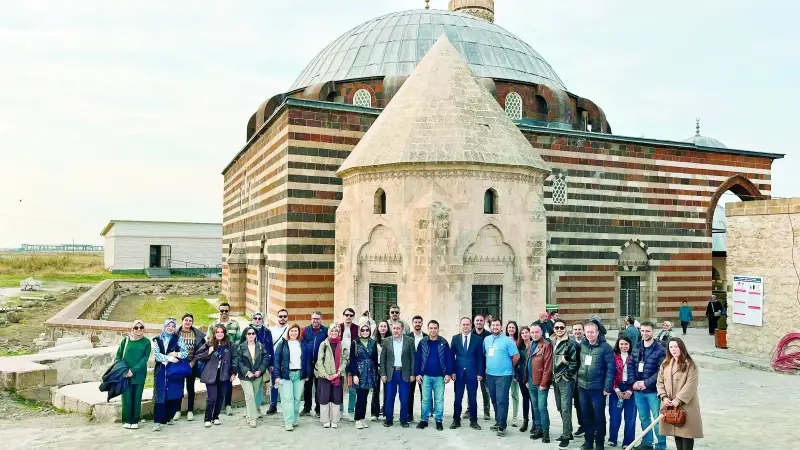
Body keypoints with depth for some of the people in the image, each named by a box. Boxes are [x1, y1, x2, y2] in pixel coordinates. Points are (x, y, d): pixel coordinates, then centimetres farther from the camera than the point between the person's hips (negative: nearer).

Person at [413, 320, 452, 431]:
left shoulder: (444, 342, -2)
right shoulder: (423, 342, 0)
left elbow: (449, 358, -1)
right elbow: (417, 359, 2)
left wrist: (448, 374, -6)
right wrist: (417, 374, -3)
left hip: (439, 376, -1)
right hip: (426, 376, 1)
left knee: (439, 400, 6)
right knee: (425, 399, 8)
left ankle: (439, 421, 17)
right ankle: (424, 420, 19)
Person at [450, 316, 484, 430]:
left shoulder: (478, 339, 0)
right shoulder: (455, 338, 4)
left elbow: (480, 357, 0)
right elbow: (452, 356, 4)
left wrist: (480, 373, -5)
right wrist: (452, 371, -3)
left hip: (472, 373, -1)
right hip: (459, 373, 1)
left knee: (472, 398, 6)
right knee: (458, 398, 7)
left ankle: (473, 421, 17)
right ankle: (456, 420, 18)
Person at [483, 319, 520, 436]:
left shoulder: (508, 341, -9)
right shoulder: (486, 340, 7)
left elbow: (516, 356, -7)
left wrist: (508, 367, 3)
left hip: (503, 375, -6)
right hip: (490, 375, 6)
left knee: (502, 401, -6)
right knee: (494, 400, 14)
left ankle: (502, 426, 1)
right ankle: (498, 422, 27)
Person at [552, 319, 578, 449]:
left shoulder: (570, 343, -8)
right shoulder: (552, 343, 11)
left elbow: (574, 362, -11)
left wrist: (567, 375, -13)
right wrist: (553, 377, 13)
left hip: (566, 380, -7)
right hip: (556, 380, 7)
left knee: (566, 408, -6)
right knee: (560, 408, 13)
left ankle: (566, 437, 0)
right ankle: (568, 432, 25)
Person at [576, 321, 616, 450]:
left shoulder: (605, 347, -10)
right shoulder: (582, 345, 4)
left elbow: (611, 368, -13)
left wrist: (608, 387, -16)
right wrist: (578, 379, 8)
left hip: (598, 387, -4)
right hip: (583, 387, 4)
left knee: (599, 416, 6)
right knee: (586, 415, 13)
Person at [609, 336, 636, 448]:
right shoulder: (614, 356, 1)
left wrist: (630, 391, -9)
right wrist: (617, 390, -9)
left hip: (630, 390, 0)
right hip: (616, 389, 0)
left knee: (630, 417, 5)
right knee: (614, 415, 3)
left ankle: (628, 442, 15)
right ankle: (612, 439, 18)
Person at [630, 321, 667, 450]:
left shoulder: (660, 350, -9)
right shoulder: (636, 348, 8)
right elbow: (630, 365, 7)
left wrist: (646, 383, -17)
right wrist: (634, 382, -6)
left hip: (653, 390, -5)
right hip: (638, 390, 5)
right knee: (643, 418, 17)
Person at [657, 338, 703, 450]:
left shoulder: (690, 365, -8)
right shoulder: (665, 364, 10)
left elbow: (691, 385, -16)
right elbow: (660, 382, 9)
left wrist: (678, 400, -20)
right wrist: (664, 397, -7)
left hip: (686, 405, -5)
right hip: (670, 406, 5)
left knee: (687, 432, -2)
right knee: (676, 432, 12)